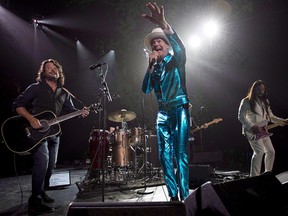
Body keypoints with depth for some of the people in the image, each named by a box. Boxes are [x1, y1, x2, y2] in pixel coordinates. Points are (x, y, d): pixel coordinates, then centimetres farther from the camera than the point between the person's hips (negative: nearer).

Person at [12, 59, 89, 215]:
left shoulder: (64, 93, 15)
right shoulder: (35, 88, 1)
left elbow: (70, 110, 10)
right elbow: (17, 104, -4)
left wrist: (81, 113, -13)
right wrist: (31, 119, -20)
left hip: (53, 133, 6)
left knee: (51, 166, 13)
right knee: (42, 161, -22)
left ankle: (41, 193, 33)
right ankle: (35, 202, -13)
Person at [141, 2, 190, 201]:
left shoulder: (176, 60, 3)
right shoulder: (154, 68, 16)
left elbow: (180, 47, -22)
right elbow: (146, 89, 3)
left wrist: (164, 25, -39)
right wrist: (150, 65, -6)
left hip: (179, 110, -5)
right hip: (162, 114, 5)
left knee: (180, 154, -9)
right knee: (165, 156, 2)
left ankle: (185, 196, -1)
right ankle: (173, 195, 11)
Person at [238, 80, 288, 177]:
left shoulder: (265, 102, 18)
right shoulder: (246, 101, -5)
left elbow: (271, 116, 19)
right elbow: (241, 116, -10)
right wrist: (252, 127, -19)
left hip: (263, 131, 8)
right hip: (252, 131, -8)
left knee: (271, 151, 9)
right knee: (259, 151, -20)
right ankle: (254, 176, -18)